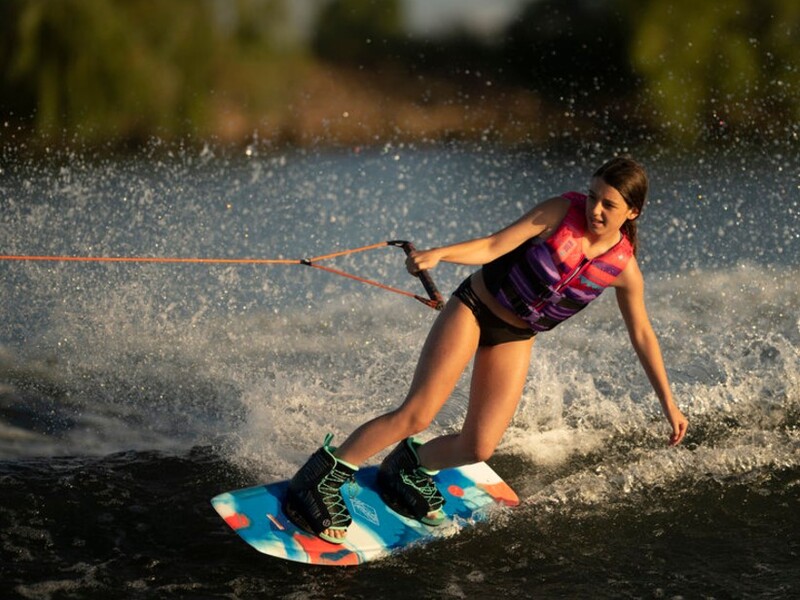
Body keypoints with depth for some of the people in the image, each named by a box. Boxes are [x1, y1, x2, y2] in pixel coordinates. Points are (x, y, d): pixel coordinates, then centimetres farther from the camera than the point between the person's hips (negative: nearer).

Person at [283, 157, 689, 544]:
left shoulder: (623, 268, -10)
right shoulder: (560, 212, -18)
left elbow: (642, 336, 1)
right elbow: (495, 246, -18)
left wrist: (668, 403, 3)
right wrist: (439, 254, -36)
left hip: (515, 338, 4)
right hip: (474, 308, -4)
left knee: (478, 448, -6)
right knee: (415, 417, -12)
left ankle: (411, 468, 24)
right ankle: (321, 479, -2)